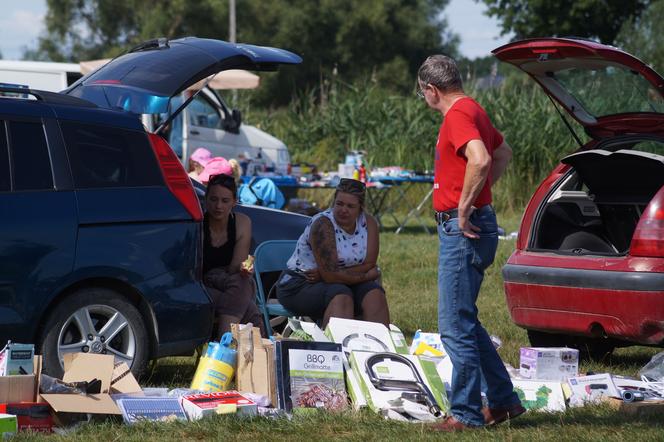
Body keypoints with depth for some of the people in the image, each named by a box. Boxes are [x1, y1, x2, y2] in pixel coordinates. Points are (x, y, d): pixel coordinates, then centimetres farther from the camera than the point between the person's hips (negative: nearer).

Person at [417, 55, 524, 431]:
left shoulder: (458, 115, -16)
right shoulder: (473, 110, 16)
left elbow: (480, 160, -33)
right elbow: (504, 153, 32)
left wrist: (465, 208, -23)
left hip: (463, 230, -11)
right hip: (467, 229, 11)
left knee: (456, 326, -6)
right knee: (464, 322, 17)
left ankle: (467, 413, -2)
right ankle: (503, 400, 22)